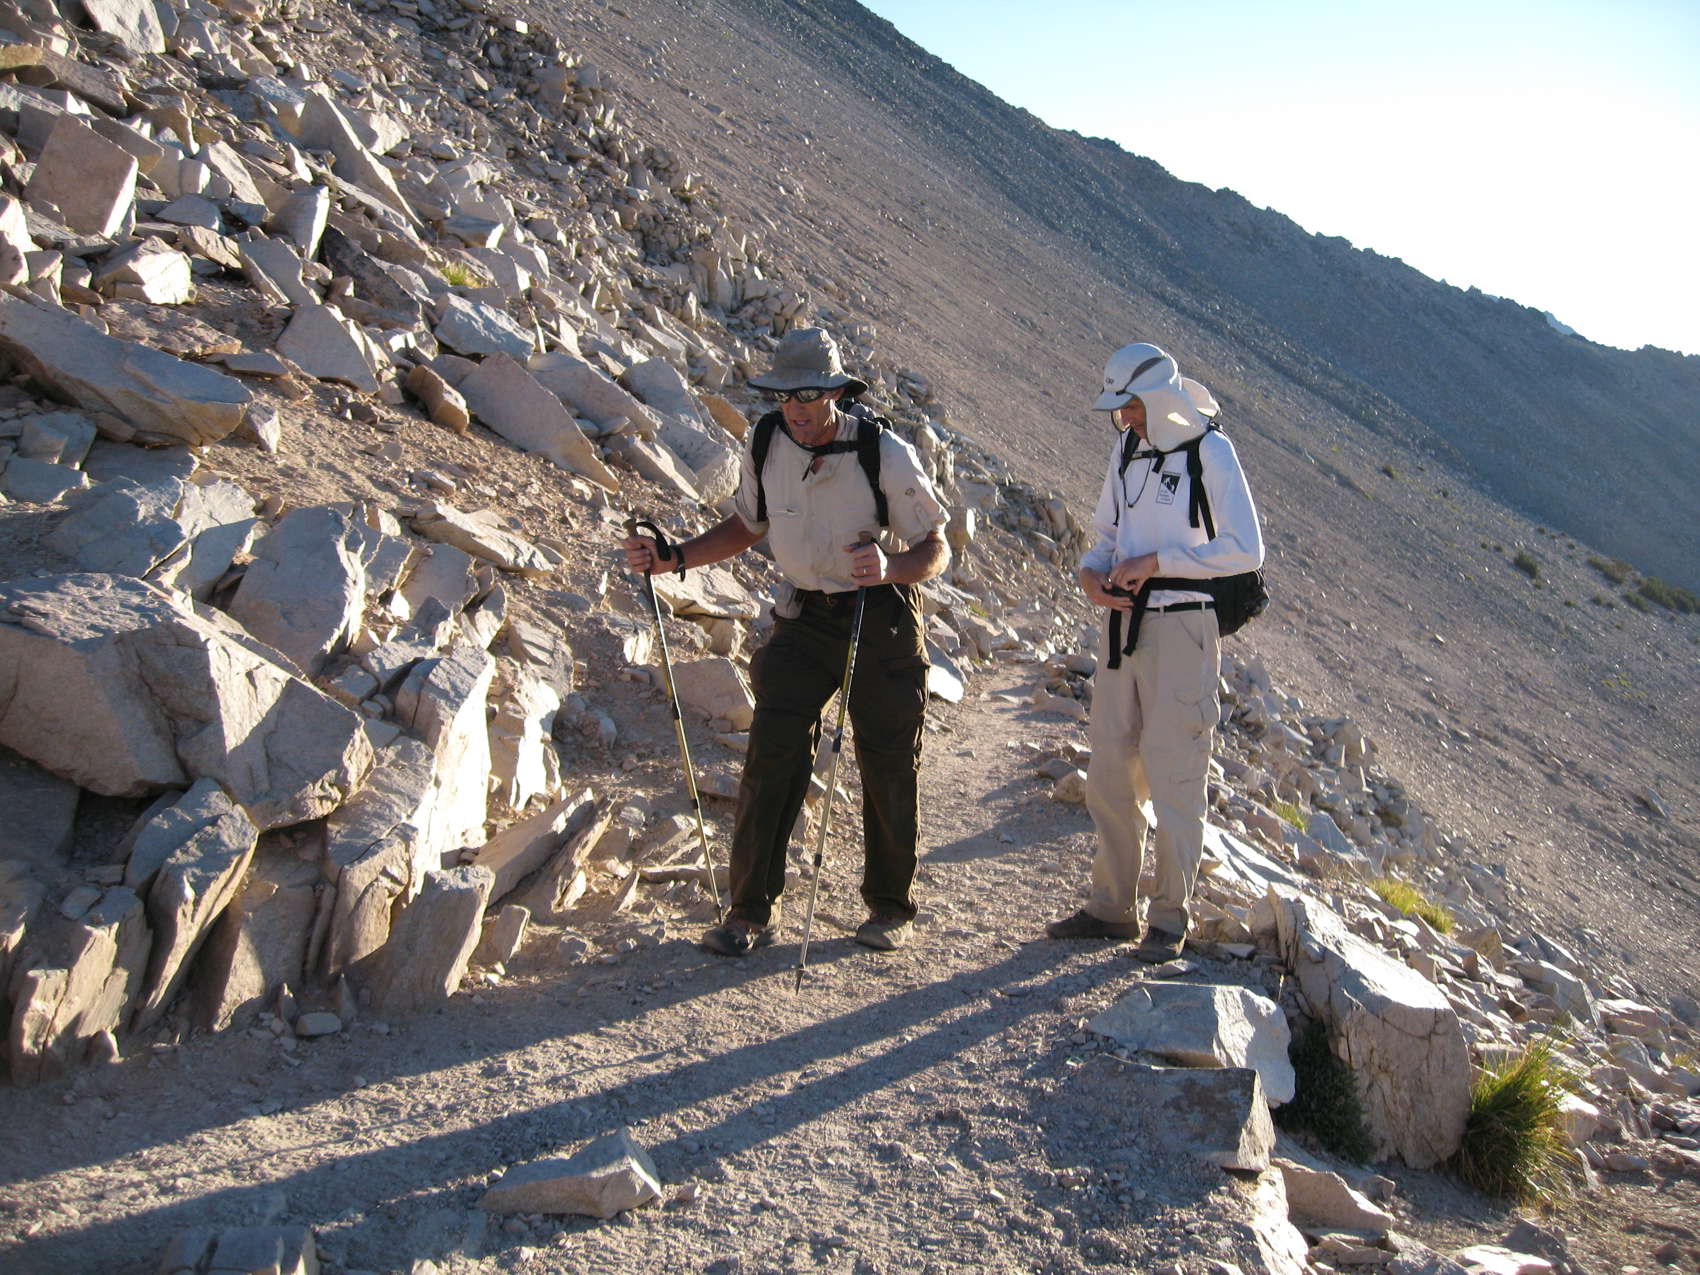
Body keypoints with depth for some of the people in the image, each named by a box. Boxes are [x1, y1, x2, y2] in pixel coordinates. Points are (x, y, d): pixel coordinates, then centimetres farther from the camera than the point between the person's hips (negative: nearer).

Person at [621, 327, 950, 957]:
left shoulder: (885, 455, -19)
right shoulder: (764, 443, -7)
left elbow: (936, 550, -13)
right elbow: (747, 526, 11)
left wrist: (889, 566, -35)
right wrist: (673, 558, -2)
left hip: (882, 617, -3)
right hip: (804, 616, 3)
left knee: (889, 766, 4)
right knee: (771, 755, -6)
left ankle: (890, 907, 22)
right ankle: (752, 911, 4)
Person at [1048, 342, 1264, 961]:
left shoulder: (1210, 451, -8)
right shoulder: (1127, 449, 11)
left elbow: (1246, 549, -13)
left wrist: (1156, 561, -16)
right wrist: (1091, 572, -2)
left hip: (1180, 628, -6)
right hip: (1121, 624, 7)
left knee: (1172, 778, -2)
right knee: (1109, 774, 9)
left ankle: (1170, 917, 12)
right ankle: (1112, 906, 22)